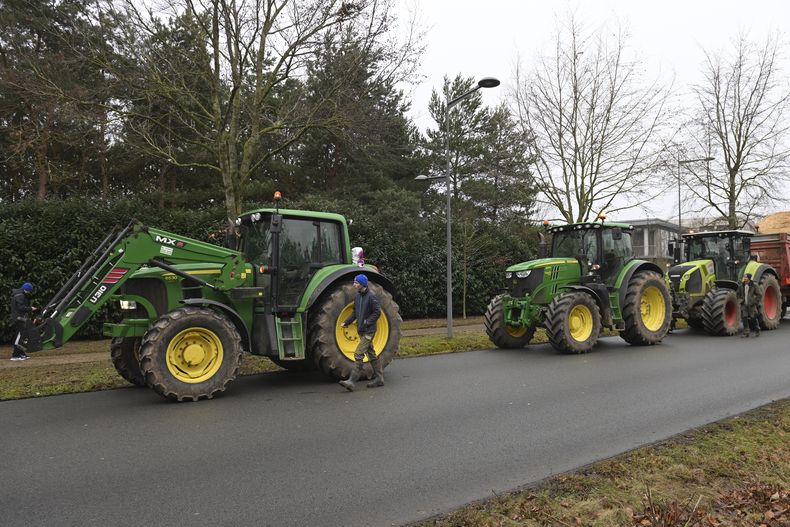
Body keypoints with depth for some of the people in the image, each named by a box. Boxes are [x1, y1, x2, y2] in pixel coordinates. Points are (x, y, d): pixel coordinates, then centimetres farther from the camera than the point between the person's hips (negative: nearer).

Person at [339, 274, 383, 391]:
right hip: (361, 330, 9)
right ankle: (379, 379, 23)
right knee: (371, 354, 14)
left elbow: (377, 312, -15)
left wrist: (367, 322, -19)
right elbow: (355, 312, 17)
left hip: (368, 331, -8)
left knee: (358, 354, -13)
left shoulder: (371, 296, -15)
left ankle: (352, 381, -13)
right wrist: (346, 322, 6)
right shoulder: (358, 295, 9)